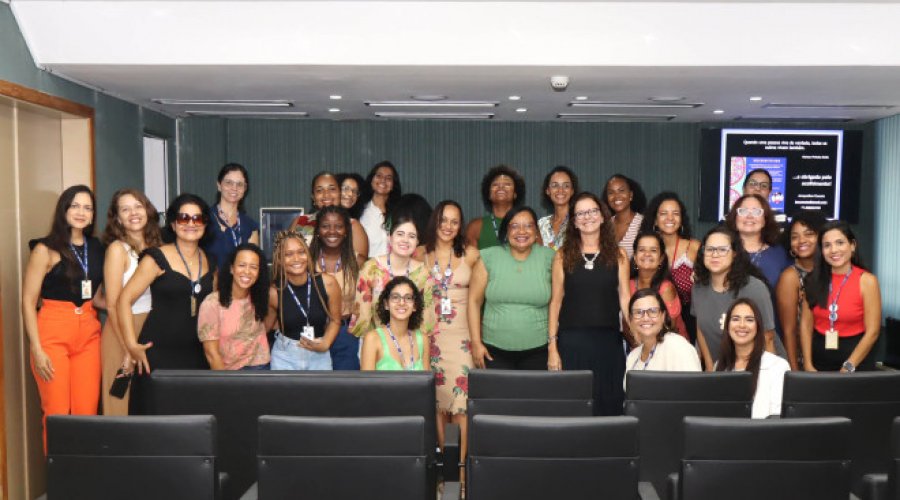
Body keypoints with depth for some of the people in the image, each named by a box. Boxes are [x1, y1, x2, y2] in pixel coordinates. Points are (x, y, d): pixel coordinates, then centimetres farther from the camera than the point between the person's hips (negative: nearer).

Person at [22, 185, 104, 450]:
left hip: (88, 334, 4)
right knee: (57, 414, -2)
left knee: (87, 413, 3)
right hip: (53, 334, -4)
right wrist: (37, 350, -11)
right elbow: (28, 302, -5)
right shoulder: (46, 250, -2)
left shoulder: (96, 248, 12)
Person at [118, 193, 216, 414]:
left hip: (198, 356, 4)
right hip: (159, 353, -4)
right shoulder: (158, 259, -4)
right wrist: (132, 345, -11)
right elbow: (124, 300, -6)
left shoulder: (210, 263, 10)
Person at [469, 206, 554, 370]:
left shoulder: (548, 258, 1)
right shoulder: (489, 257, -1)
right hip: (494, 351, 0)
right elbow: (474, 301, 1)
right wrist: (476, 343, -2)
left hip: (538, 351, 1)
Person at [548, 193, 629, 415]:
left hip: (608, 341, 1)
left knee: (608, 406, 4)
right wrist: (552, 347, -2)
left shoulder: (618, 255, 7)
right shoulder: (563, 256, 4)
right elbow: (556, 302, 4)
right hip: (571, 342, -1)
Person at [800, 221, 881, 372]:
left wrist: (848, 368, -14)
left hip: (856, 360, -3)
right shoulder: (814, 279, 0)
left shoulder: (867, 281, -9)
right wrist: (808, 365, -6)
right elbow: (806, 324, 0)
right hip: (819, 357, 3)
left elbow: (872, 332, -10)